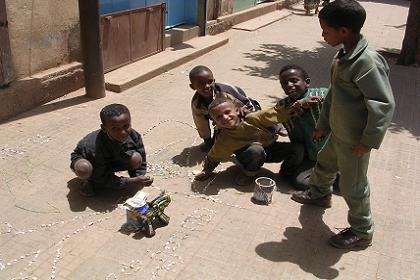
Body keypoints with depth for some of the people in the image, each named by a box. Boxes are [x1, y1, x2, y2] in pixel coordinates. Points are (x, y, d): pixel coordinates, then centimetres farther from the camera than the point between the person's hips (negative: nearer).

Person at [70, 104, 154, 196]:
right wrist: (133, 181, -38)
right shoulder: (96, 147, -38)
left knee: (136, 159, -25)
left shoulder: (134, 136, -27)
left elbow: (142, 162, -13)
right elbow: (103, 181, -30)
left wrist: (139, 178, -31)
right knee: (84, 169, -41)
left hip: (112, 161, 4)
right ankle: (90, 180, -2)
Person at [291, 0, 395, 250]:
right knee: (324, 163, 30)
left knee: (353, 186, 6)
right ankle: (319, 195, 59)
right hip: (338, 133, 9)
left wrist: (368, 141, -22)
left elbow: (384, 105, -26)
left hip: (354, 140, -9)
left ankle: (362, 232, 28)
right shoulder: (344, 56, 2)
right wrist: (323, 124, 18)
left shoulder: (368, 62, -27)